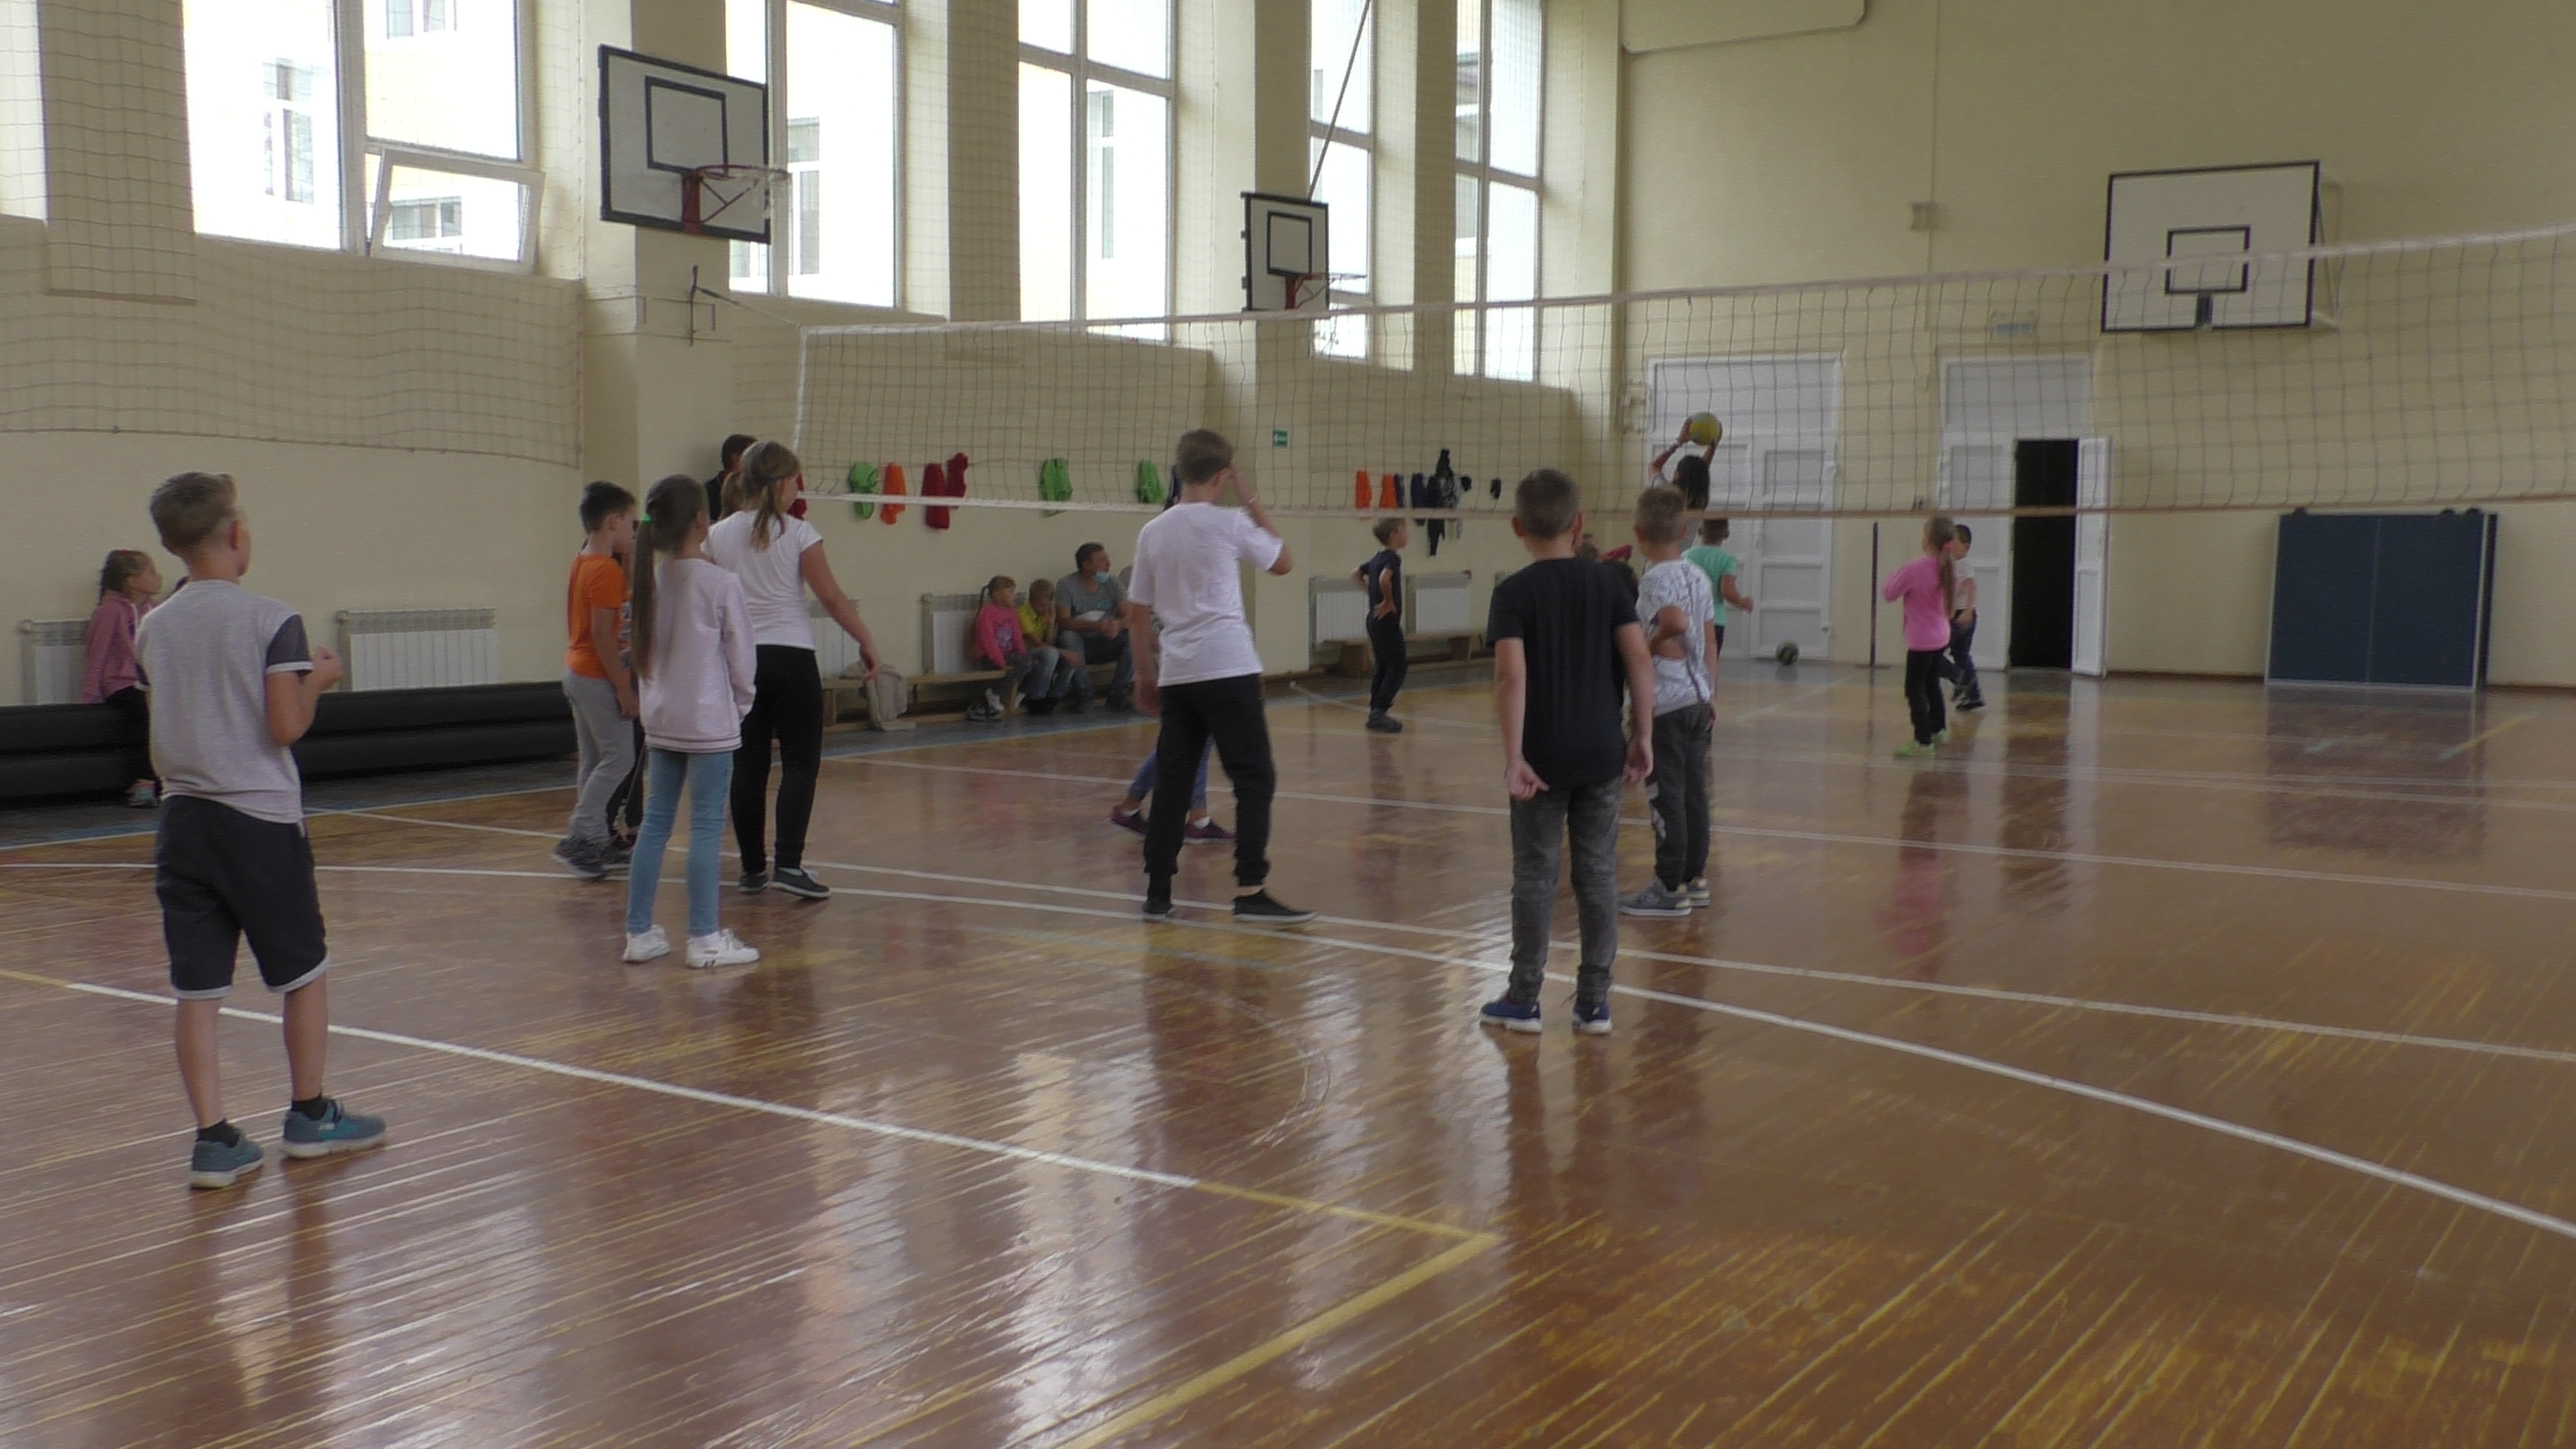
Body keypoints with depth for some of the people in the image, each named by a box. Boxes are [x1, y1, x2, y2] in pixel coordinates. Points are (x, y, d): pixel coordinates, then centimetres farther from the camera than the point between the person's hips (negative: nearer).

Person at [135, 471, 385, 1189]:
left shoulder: (152, 629, 7)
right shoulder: (271, 620, -10)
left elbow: (163, 731, 14)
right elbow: (286, 726, -13)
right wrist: (317, 679, 4)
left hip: (183, 820, 5)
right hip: (259, 818, -5)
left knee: (197, 989, 5)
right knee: (304, 973, 12)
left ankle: (214, 1140, 6)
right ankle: (309, 1117, 22)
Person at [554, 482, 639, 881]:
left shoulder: (581, 563, 11)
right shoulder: (607, 569, -17)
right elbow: (602, 635, -21)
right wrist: (624, 688, -19)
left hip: (577, 671, 10)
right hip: (598, 677, -10)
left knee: (593, 761, 13)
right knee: (619, 758, -6)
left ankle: (597, 841, 17)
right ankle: (578, 839, -8)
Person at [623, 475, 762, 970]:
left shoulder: (652, 580, 3)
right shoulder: (721, 583, -13)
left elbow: (645, 651, 10)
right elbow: (742, 653, -7)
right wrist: (742, 701, 10)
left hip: (661, 722, 6)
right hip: (709, 723, -6)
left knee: (655, 824, 11)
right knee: (707, 828, -1)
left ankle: (640, 932, 16)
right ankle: (705, 939, 3)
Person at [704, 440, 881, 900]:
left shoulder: (718, 537, 4)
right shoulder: (798, 533, -6)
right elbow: (832, 597, -5)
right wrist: (866, 641, 5)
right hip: (791, 656, -4)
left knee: (749, 765, 9)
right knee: (800, 762, 0)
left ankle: (753, 866, 15)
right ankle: (788, 863, -11)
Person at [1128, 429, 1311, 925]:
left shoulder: (1153, 532, 10)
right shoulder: (1228, 524, -5)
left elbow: (1138, 614, 13)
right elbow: (1283, 561, 10)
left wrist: (1145, 674, 23)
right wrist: (1252, 501, 12)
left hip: (1176, 675, 6)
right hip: (1228, 670, -6)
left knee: (1172, 781, 10)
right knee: (1255, 779, -2)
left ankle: (1157, 893, 12)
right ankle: (1251, 892, -8)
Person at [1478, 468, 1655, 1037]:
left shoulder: (1514, 592, -6)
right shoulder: (1606, 583, 2)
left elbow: (1512, 676, -17)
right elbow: (1638, 658, -4)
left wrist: (1513, 756, -17)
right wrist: (1643, 735, 3)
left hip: (1543, 757, -2)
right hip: (1602, 754, 3)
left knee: (1535, 874, 6)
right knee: (1598, 874, 9)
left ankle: (1523, 999, 13)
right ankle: (1594, 1001, 13)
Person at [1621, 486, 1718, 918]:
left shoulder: (1655, 579, -13)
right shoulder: (1699, 576, 9)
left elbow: (1675, 622, -32)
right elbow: (1710, 640, 13)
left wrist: (1648, 646, -15)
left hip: (1666, 702, -8)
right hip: (1698, 697, 8)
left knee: (1666, 796, -2)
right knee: (1694, 792, 13)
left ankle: (1670, 887, 2)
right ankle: (1695, 878, 20)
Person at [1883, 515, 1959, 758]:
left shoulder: (1915, 570, -22)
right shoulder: (1949, 570, 0)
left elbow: (1888, 593, -13)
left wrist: (1896, 575, 5)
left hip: (1921, 641, -8)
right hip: (1941, 637, 8)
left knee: (1915, 690, -3)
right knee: (1932, 684, 24)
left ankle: (1922, 741, -7)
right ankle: (1938, 730, 37)